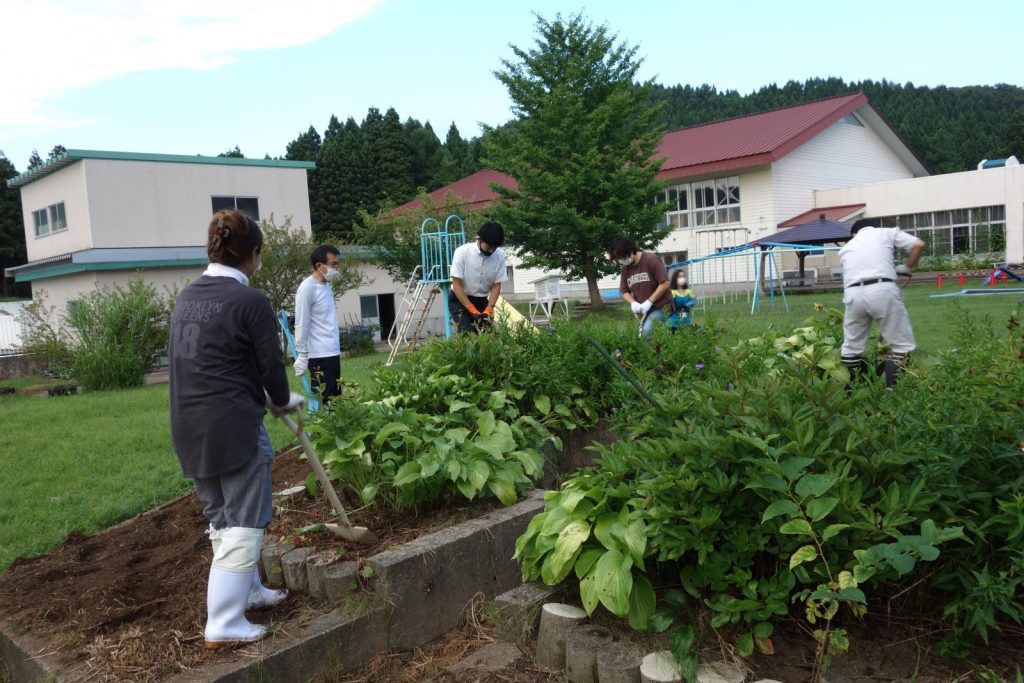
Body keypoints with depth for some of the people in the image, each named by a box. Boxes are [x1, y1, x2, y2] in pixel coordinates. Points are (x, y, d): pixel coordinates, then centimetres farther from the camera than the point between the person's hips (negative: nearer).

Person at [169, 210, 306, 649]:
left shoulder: (187, 296, 10)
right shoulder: (249, 301, -13)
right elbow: (271, 365, -9)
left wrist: (266, 398, 22)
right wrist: (282, 402, 13)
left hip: (189, 426, 8)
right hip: (232, 426, -8)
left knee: (220, 517, 20)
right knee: (244, 522, 3)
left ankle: (249, 591, 36)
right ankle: (223, 624, 6)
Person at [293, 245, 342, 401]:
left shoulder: (326, 285, 13)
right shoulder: (307, 288, -13)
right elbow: (301, 325, -14)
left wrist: (335, 347, 16)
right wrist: (302, 356, -15)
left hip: (333, 353, 9)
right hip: (319, 356, -9)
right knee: (322, 401, -4)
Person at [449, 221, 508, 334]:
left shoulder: (500, 255, -13)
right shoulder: (462, 252, -21)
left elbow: (496, 285, -6)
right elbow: (457, 285, -18)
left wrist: (488, 310, -18)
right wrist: (472, 310, -24)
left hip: (481, 301, 3)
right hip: (459, 299, -3)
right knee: (468, 333, -19)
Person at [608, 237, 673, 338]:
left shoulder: (651, 259, -11)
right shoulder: (625, 269, 8)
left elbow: (665, 283, -14)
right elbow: (625, 291, 14)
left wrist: (649, 302, -17)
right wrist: (633, 303, -8)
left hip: (660, 307, -7)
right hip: (643, 310, 7)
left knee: (646, 331, -28)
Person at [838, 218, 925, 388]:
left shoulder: (846, 247, 32)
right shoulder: (887, 232, 25)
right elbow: (919, 245, 12)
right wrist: (905, 268, 26)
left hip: (853, 294, 3)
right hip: (882, 290, -3)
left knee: (851, 348, 16)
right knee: (902, 343, 9)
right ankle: (892, 390, 2)